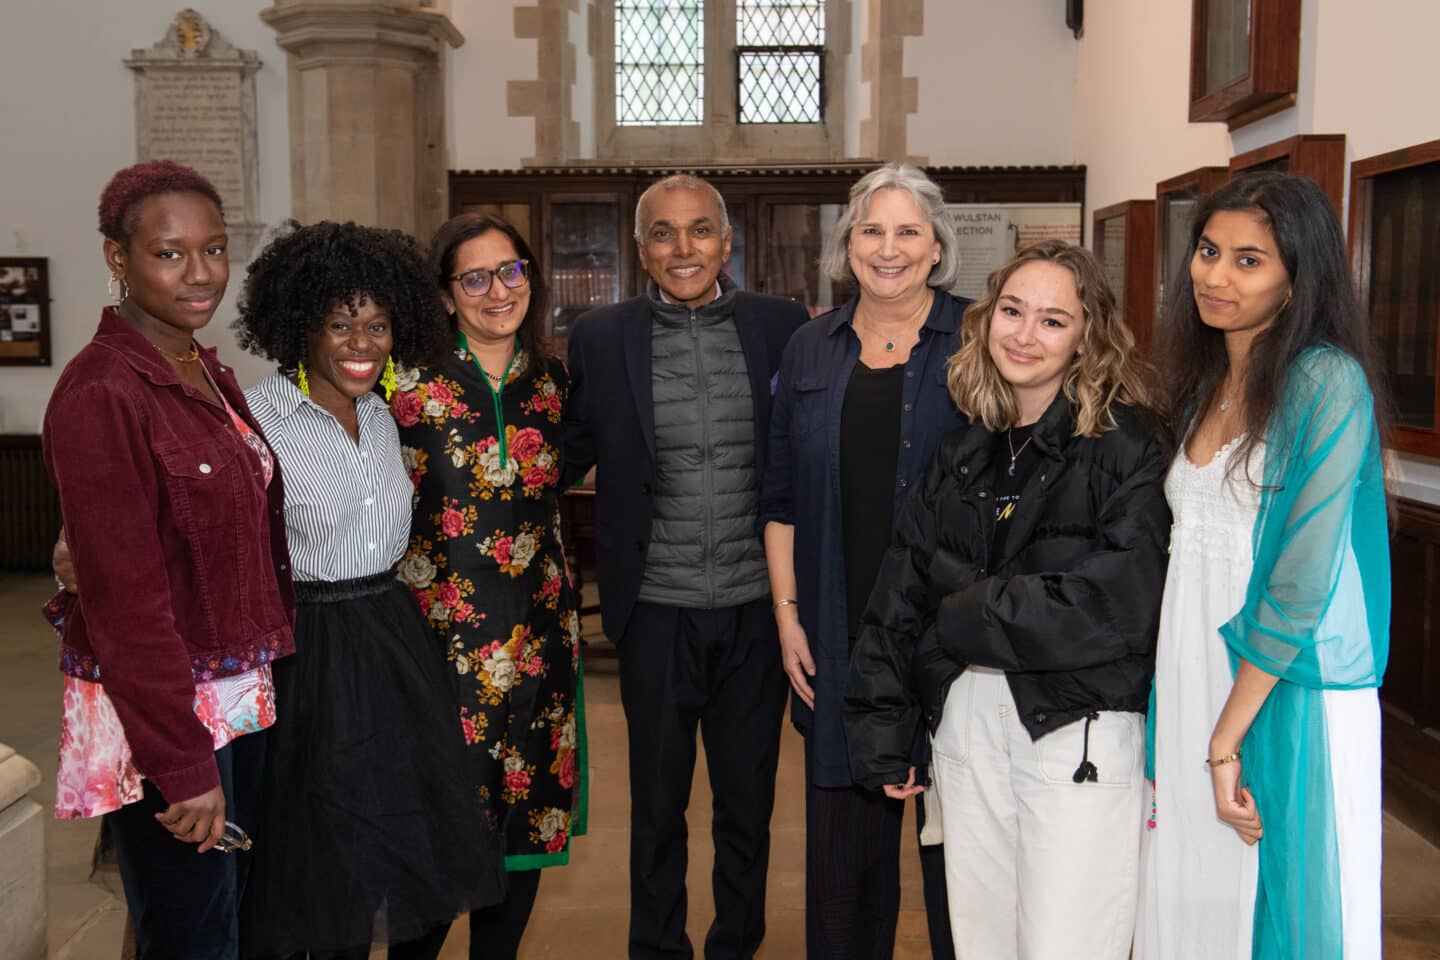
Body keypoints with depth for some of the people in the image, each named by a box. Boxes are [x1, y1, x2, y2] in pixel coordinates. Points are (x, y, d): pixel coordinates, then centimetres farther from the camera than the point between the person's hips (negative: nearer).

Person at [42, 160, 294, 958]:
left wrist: (272, 664, 8)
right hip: (156, 711, -8)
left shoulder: (209, 374, 8)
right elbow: (125, 598, -21)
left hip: (240, 697, 8)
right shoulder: (101, 394, -18)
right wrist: (182, 764, -20)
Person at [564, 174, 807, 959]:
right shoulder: (600, 338, -2)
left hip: (755, 608, 1)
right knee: (656, 804, 16)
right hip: (656, 611, 0)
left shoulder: (782, 327, -2)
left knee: (747, 802, 16)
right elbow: (565, 458, 6)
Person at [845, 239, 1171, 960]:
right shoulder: (963, 454, 9)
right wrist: (881, 734, 4)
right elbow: (900, 595, 8)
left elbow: (1119, 603, -18)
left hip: (1080, 731, -5)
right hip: (965, 718, 5)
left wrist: (966, 619, -8)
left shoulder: (1126, 447, -7)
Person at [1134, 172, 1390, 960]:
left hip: (1287, 695, -6)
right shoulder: (1203, 385, 11)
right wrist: (1189, 726, 7)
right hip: (1190, 687, 6)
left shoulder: (1327, 383, -11)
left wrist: (1228, 737, -15)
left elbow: (1304, 577, -17)